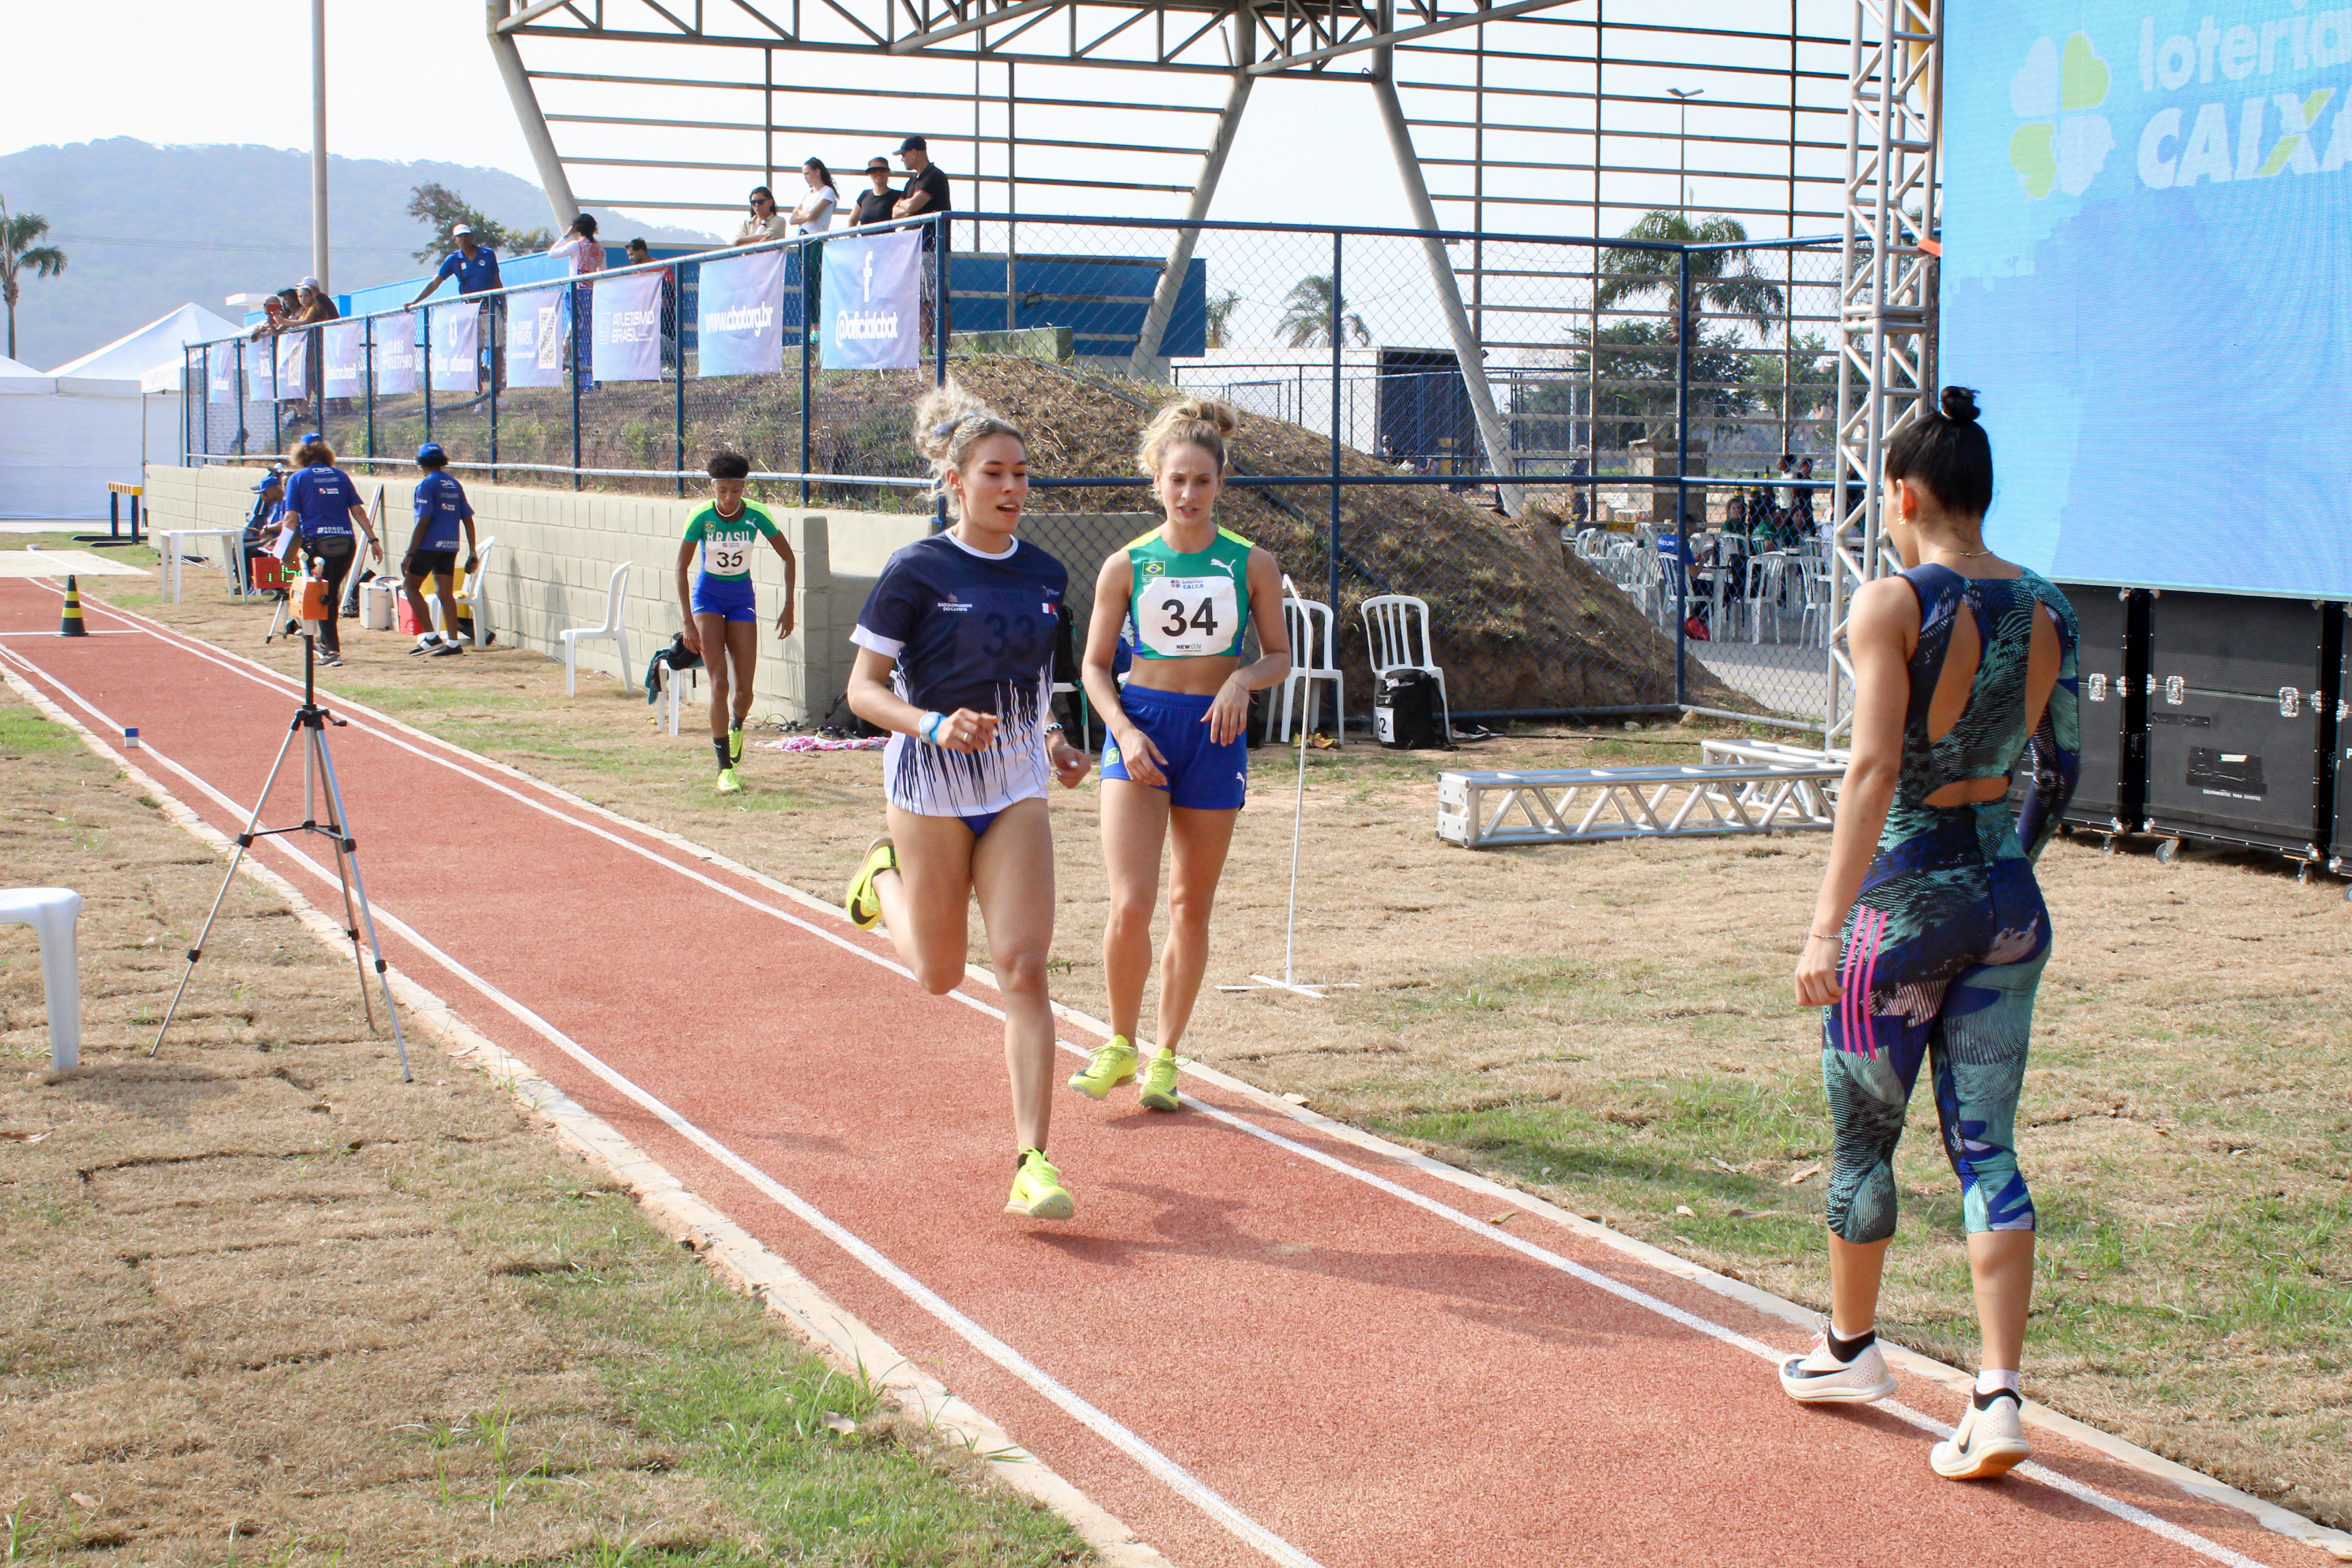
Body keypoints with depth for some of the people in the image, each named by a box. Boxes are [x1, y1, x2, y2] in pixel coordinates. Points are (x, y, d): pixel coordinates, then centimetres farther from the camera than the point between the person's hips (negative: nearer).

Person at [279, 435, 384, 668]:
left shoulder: (297, 478, 4)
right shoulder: (340, 476, 13)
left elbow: (292, 518, -3)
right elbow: (358, 511, 8)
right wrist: (373, 539, 10)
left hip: (317, 543, -3)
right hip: (346, 543, 3)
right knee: (331, 595, 18)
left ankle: (333, 651, -2)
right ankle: (326, 643, 30)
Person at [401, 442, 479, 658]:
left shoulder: (427, 485, -8)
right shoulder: (455, 485, 12)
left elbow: (423, 522, -14)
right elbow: (468, 520, 12)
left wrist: (409, 554, -13)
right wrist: (472, 553, 16)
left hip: (429, 545, -6)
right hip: (450, 547, 6)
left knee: (410, 586, 5)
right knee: (446, 593, 8)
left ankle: (430, 636, -3)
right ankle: (453, 642, 3)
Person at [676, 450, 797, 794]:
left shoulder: (756, 515, -13)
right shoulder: (701, 517, -17)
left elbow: (788, 558, -1)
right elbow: (681, 567, -9)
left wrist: (788, 607, -5)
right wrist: (689, 621, -13)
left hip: (742, 598, 2)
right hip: (707, 596, -1)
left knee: (744, 691, -2)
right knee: (719, 684, -14)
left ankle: (736, 726, 36)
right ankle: (725, 768, -9)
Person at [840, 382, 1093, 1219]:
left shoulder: (1044, 575, 4)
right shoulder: (916, 573, -12)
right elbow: (864, 688, -10)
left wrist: (1052, 738, 2)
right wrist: (935, 726, -27)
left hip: (1017, 788, 3)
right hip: (932, 785, -3)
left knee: (1023, 968, -9)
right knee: (941, 974, 12)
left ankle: (1033, 1162, -8)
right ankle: (886, 876, 45)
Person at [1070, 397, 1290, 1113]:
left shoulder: (1251, 564, 0)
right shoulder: (1127, 565, -1)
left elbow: (1280, 656, 8)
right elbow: (1095, 664, 4)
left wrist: (1242, 679, -14)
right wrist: (1124, 731, -12)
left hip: (1215, 733, 1)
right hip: (1140, 726, -1)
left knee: (1191, 906, 9)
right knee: (1129, 905, -13)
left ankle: (1165, 1056, 24)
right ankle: (1121, 1045, 9)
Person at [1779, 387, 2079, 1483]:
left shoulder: (1892, 604, -14)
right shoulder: (2045, 608, 5)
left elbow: (1873, 768, -21)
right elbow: (2060, 769, 12)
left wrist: (1826, 925, -22)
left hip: (1907, 903, -5)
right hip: (2009, 905, 5)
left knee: (1864, 1138, 14)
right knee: (1987, 1151, 7)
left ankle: (1850, 1348, 32)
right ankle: (1998, 1399, 0)